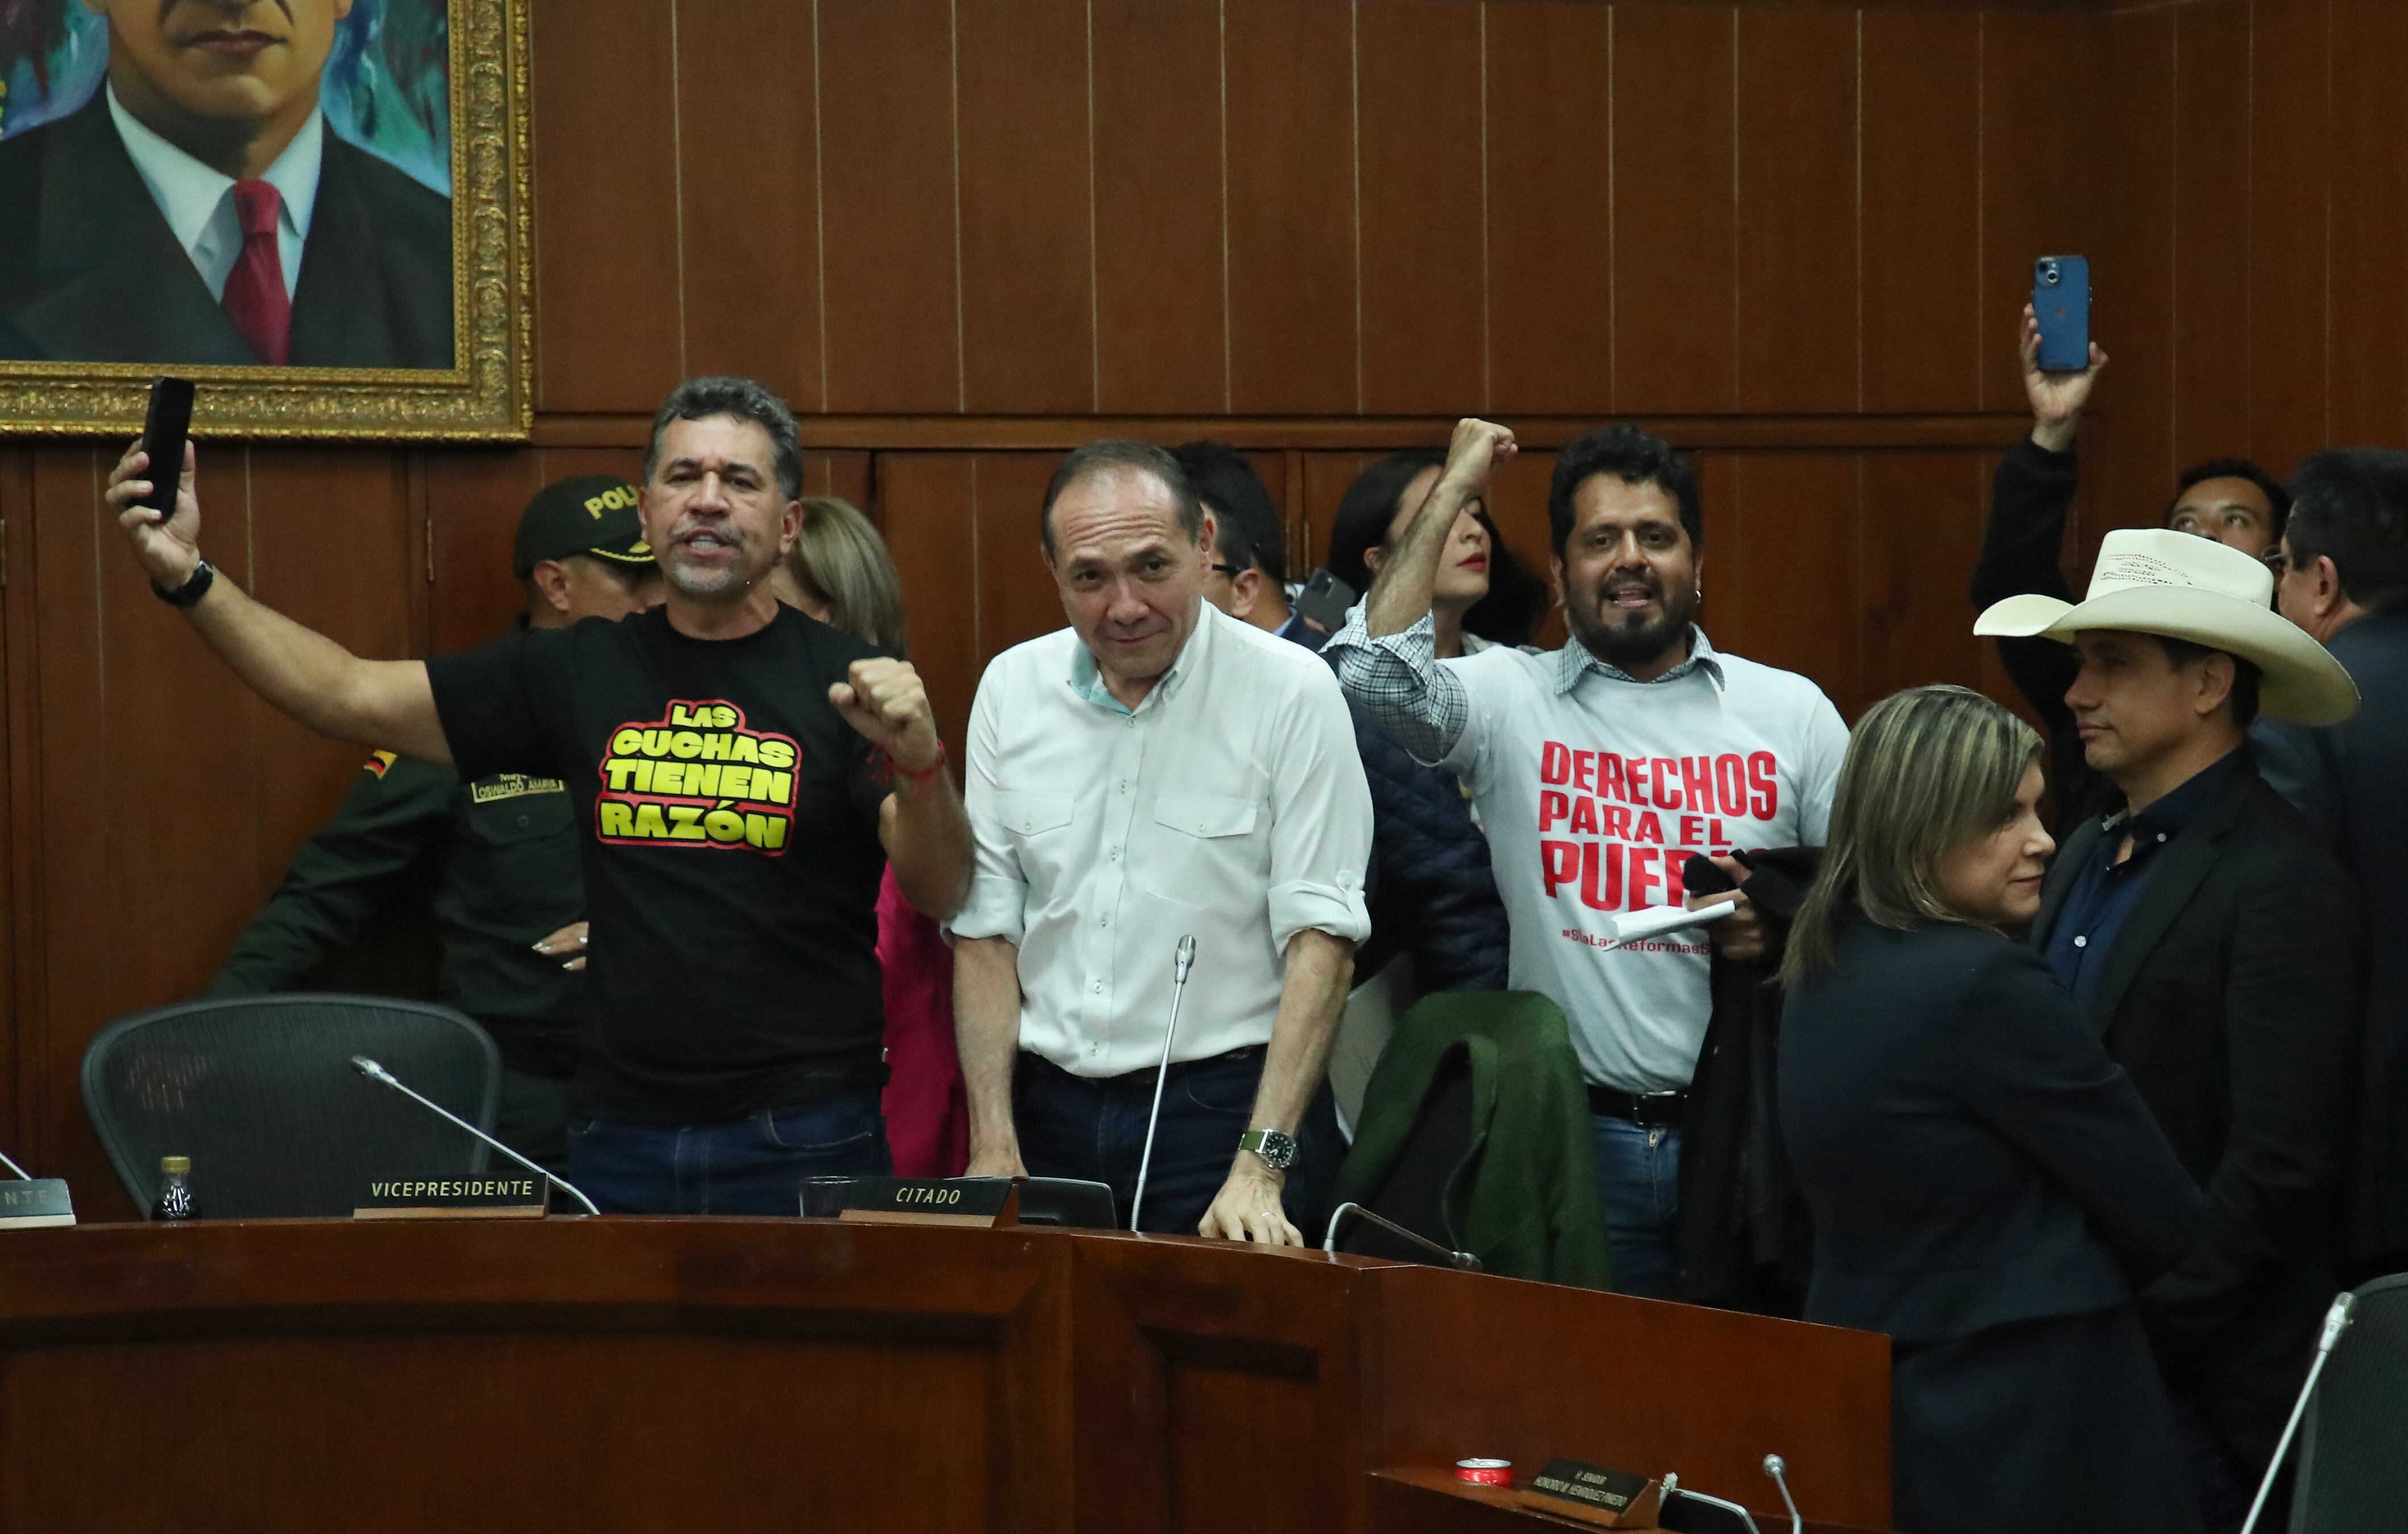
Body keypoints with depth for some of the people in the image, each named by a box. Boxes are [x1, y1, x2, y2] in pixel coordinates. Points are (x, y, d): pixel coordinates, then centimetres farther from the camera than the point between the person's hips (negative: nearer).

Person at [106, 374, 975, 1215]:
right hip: (619, 1140, 3)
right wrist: (188, 579, -2)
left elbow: (940, 892, -12)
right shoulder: (577, 670, 8)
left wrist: (919, 759, -31)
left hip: (803, 1149, -3)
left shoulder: (841, 680, -2)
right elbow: (349, 699, 8)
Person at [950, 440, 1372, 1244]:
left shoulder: (1292, 689, -7)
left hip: (1227, 1102, -3)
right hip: (1051, 1111, 4)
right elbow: (986, 929, 7)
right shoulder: (1010, 687, 5)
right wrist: (993, 1150, -1)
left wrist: (1260, 1168, -18)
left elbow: (1320, 937, -11)